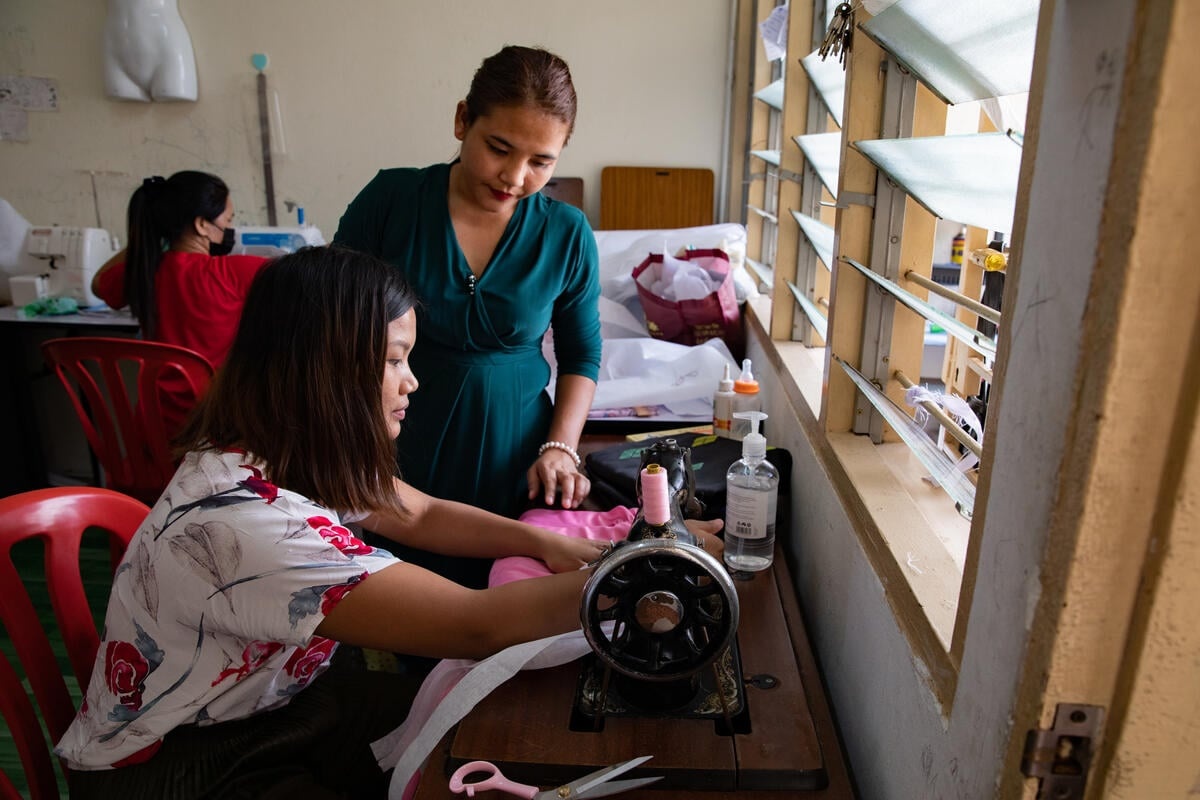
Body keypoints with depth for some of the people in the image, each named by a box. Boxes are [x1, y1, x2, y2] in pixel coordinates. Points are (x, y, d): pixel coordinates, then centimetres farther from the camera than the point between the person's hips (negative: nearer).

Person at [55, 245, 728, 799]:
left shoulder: (295, 453, -9)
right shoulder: (240, 519, -37)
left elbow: (421, 515, 4)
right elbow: (476, 625, -38)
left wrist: (544, 542, -12)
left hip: (275, 695, 7)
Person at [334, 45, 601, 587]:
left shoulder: (566, 234, -6)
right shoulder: (389, 200, -9)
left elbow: (582, 354, 5)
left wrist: (560, 447, -8)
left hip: (513, 462, 1)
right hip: (398, 460, 0)